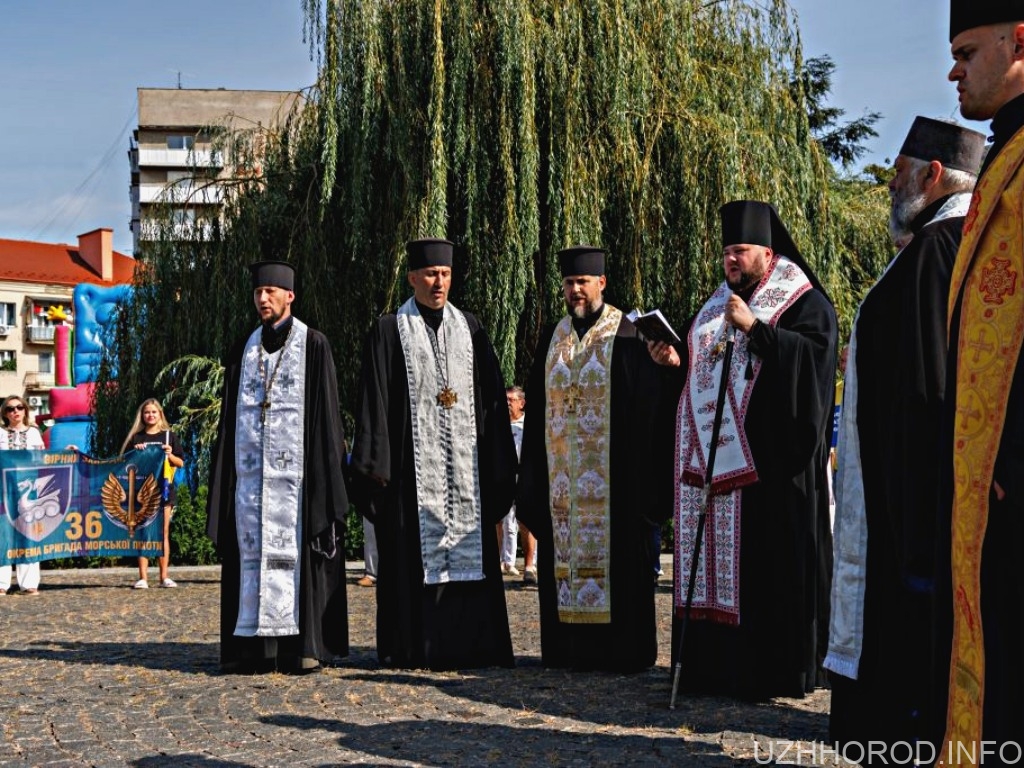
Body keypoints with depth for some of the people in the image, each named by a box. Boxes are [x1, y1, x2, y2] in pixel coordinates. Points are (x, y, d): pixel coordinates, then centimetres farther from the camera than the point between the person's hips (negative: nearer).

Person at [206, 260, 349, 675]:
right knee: (252, 548, 1)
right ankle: (255, 644, 4)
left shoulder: (313, 345, 1)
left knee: (297, 548, -4)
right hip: (251, 466, 4)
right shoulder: (244, 350, 15)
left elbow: (325, 412, -2)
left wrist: (323, 474, -10)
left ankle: (302, 644, 0)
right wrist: (223, 477, 9)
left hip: (294, 468, -4)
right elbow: (230, 417, 16)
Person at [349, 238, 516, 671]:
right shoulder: (389, 331, 4)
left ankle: (470, 644, 11)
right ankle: (414, 648, 6)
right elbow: (374, 403, -1)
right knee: (413, 558, -1)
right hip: (413, 467, -3)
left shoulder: (470, 329, 12)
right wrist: (377, 465, -10)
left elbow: (491, 400, 11)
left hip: (464, 467, 3)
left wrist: (497, 467, 5)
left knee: (468, 551, 4)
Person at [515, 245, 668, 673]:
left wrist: (641, 473, -12)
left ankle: (621, 649, 6)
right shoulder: (552, 338, 13)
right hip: (561, 475, 5)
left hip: (612, 473, -5)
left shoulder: (627, 336, -2)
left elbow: (647, 408, -6)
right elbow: (536, 411, 13)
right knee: (565, 555, 6)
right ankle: (569, 648, 14)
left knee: (615, 556, -2)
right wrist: (532, 482, 9)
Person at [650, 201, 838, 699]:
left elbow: (815, 353, -17)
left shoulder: (804, 302, 0)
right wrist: (675, 357, 3)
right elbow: (697, 363, 25)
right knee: (712, 557, 6)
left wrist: (754, 327, -22)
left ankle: (771, 669, 1)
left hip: (768, 460, -7)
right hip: (709, 457, 7)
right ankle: (715, 663, 12)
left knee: (764, 561, -6)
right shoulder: (718, 303, 21)